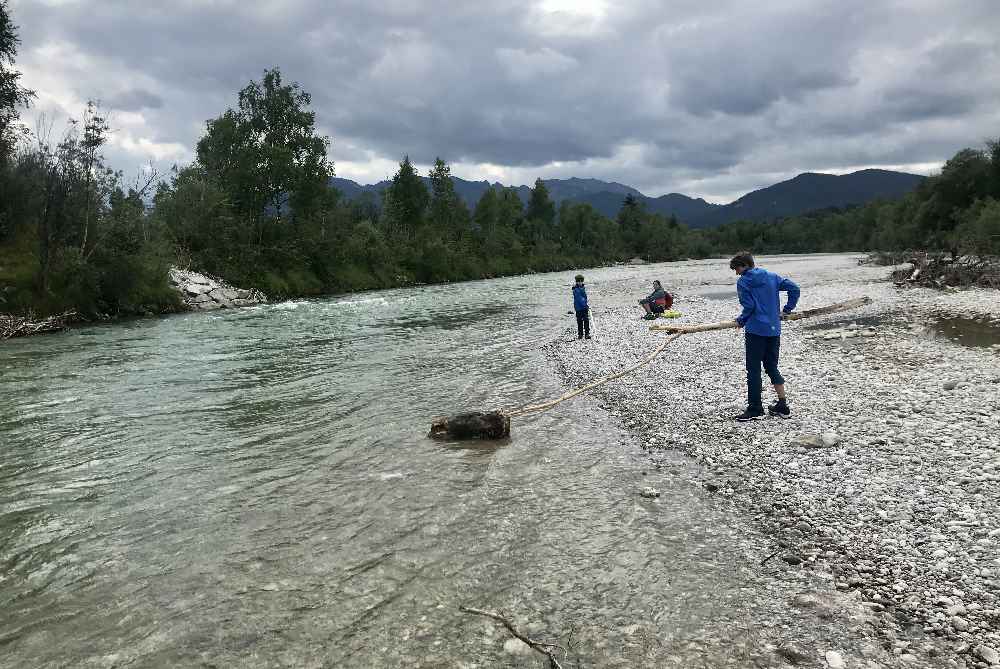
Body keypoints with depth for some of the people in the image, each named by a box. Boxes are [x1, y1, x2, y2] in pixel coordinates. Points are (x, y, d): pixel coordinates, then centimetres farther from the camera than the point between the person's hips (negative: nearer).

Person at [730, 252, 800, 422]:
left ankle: (755, 409, 5)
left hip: (755, 330, -7)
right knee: (772, 368, 17)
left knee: (753, 370, 2)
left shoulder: (743, 281, -7)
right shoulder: (772, 276, 12)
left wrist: (741, 321, 1)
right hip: (774, 330, 7)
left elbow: (749, 306, -14)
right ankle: (783, 406, 18)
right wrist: (786, 310, 13)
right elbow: (794, 288, 8)